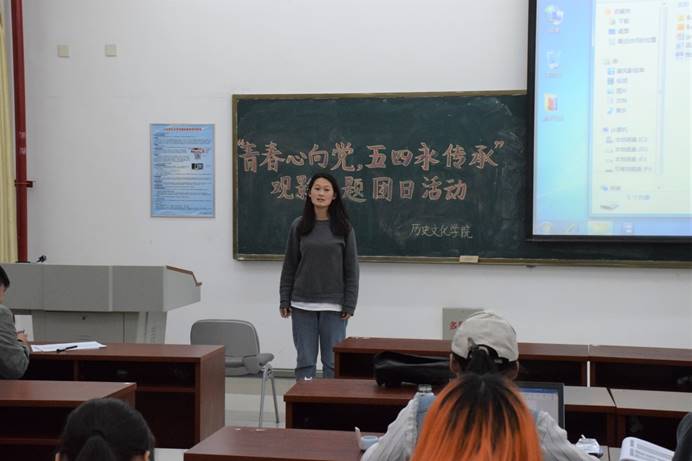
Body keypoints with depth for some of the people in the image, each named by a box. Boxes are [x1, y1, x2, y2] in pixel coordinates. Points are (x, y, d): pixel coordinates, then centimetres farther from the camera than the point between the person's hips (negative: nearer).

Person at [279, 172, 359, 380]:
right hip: (302, 304, 1)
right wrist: (285, 300, 2)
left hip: (333, 305, -1)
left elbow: (351, 269, 0)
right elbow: (289, 265, 6)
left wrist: (349, 304, -6)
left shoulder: (344, 228, 0)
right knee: (305, 360, 6)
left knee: (333, 361, 4)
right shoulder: (299, 226, 3)